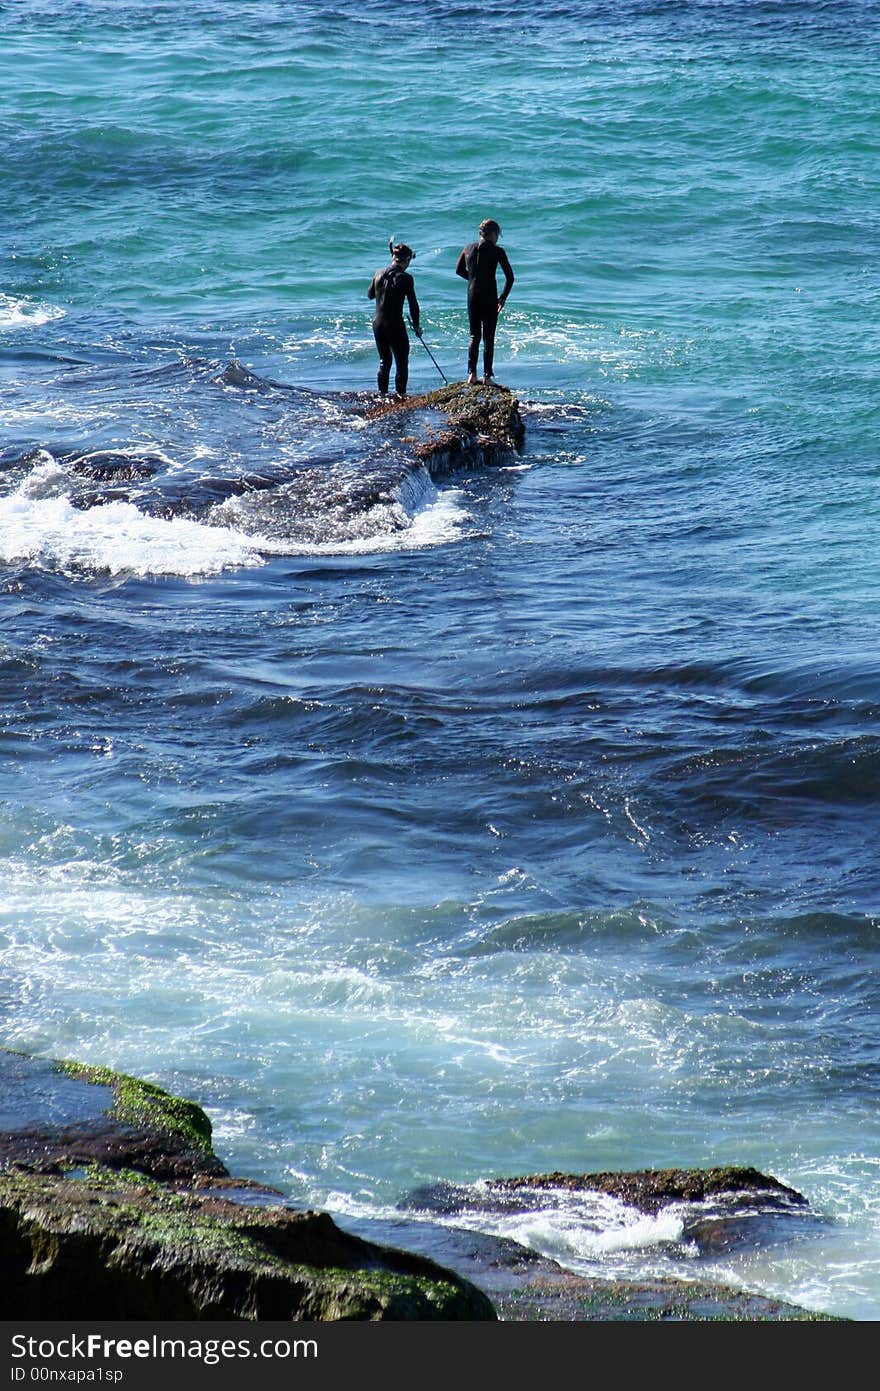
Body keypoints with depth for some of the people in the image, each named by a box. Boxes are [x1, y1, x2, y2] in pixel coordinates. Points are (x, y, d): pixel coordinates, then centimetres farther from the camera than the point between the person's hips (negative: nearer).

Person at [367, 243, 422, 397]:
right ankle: (401, 394, 2)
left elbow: (370, 295, 18)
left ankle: (383, 393, 17)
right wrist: (416, 325, 2)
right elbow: (413, 304, -8)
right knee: (402, 362, 6)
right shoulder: (405, 278, -12)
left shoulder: (379, 274, 3)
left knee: (384, 361, 17)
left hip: (378, 323, 5)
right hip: (395, 325, -5)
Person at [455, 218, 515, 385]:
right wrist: (503, 298, 5)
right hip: (489, 296, -4)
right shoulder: (497, 251, -7)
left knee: (474, 336, 13)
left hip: (472, 295, 4)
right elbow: (510, 277, -6)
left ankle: (472, 373, 2)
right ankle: (487, 376, 1)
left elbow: (459, 270, 17)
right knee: (489, 338, 3)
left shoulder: (469, 248, 4)